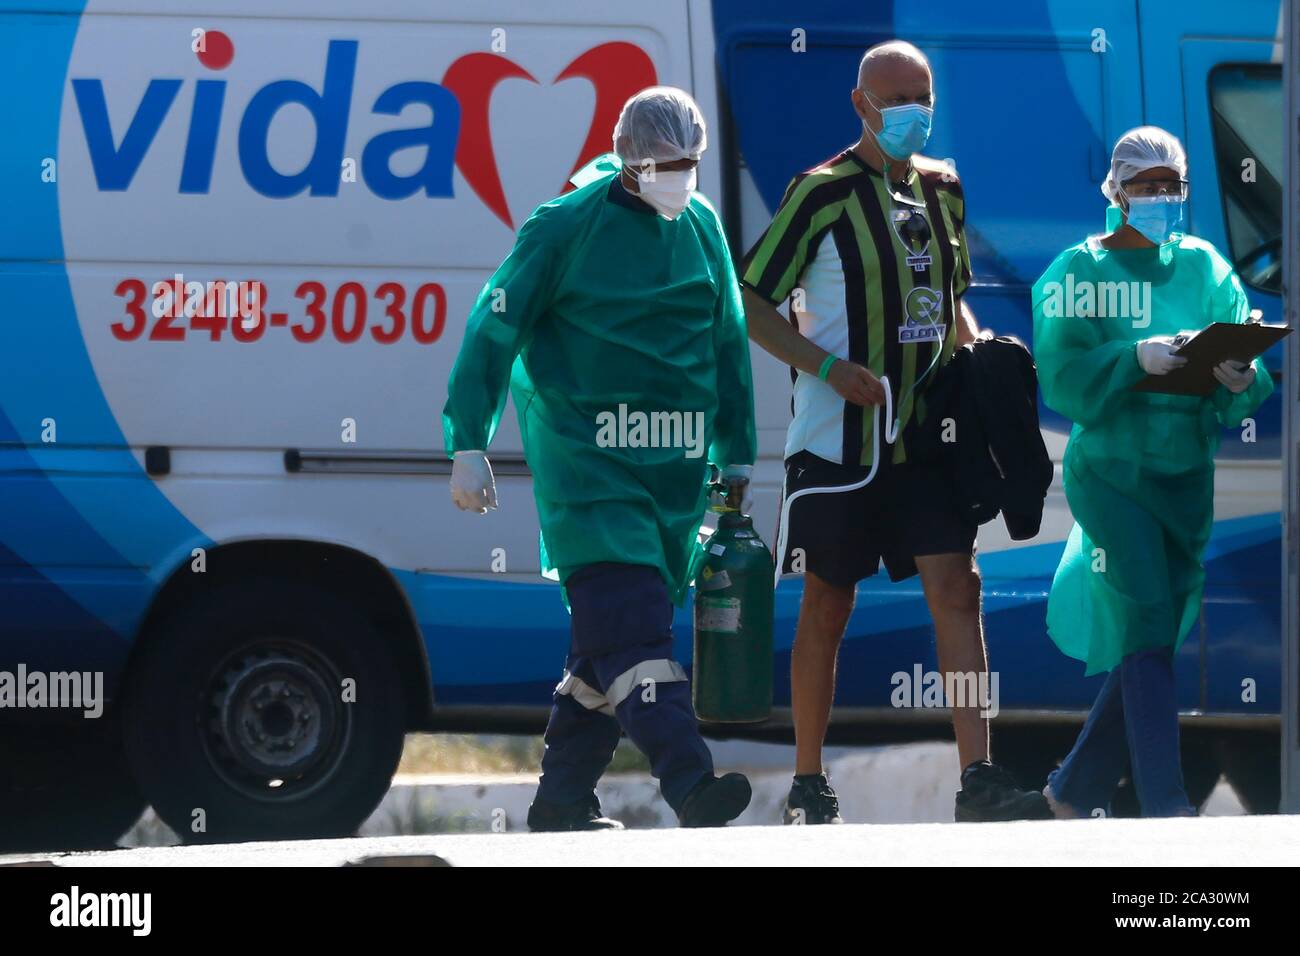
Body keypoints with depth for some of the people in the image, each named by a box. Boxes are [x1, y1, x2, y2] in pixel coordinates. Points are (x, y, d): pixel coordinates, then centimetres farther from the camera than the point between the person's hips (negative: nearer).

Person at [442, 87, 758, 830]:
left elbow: (729, 343, 21)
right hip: (584, 454, -6)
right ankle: (689, 781, -31)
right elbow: (493, 334, -3)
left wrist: (738, 454, 22)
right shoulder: (565, 228, -5)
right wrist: (468, 447, -8)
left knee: (609, 631, 7)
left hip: (674, 463, 6)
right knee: (627, 623, -18)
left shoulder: (703, 227, 11)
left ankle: (563, 797, 14)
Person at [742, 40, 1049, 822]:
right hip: (838, 436, -5)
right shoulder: (824, 193, -7)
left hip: (924, 434, 5)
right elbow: (752, 303, -7)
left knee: (957, 589, -7)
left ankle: (979, 780, -11)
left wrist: (974, 347, 3)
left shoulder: (942, 188, 11)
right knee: (828, 607, 3)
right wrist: (830, 367, -18)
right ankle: (809, 785, 13)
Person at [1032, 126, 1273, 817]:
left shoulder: (1204, 267, 8)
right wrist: (1136, 357, -26)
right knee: (1145, 631, -15)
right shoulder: (1078, 270, -1)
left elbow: (1250, 384, 3)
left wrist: (1239, 379, -20)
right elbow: (1064, 379, -12)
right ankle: (1164, 805, -19)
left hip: (1189, 476, 5)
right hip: (1111, 470, -5)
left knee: (1153, 644, 7)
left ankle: (1076, 790, 22)